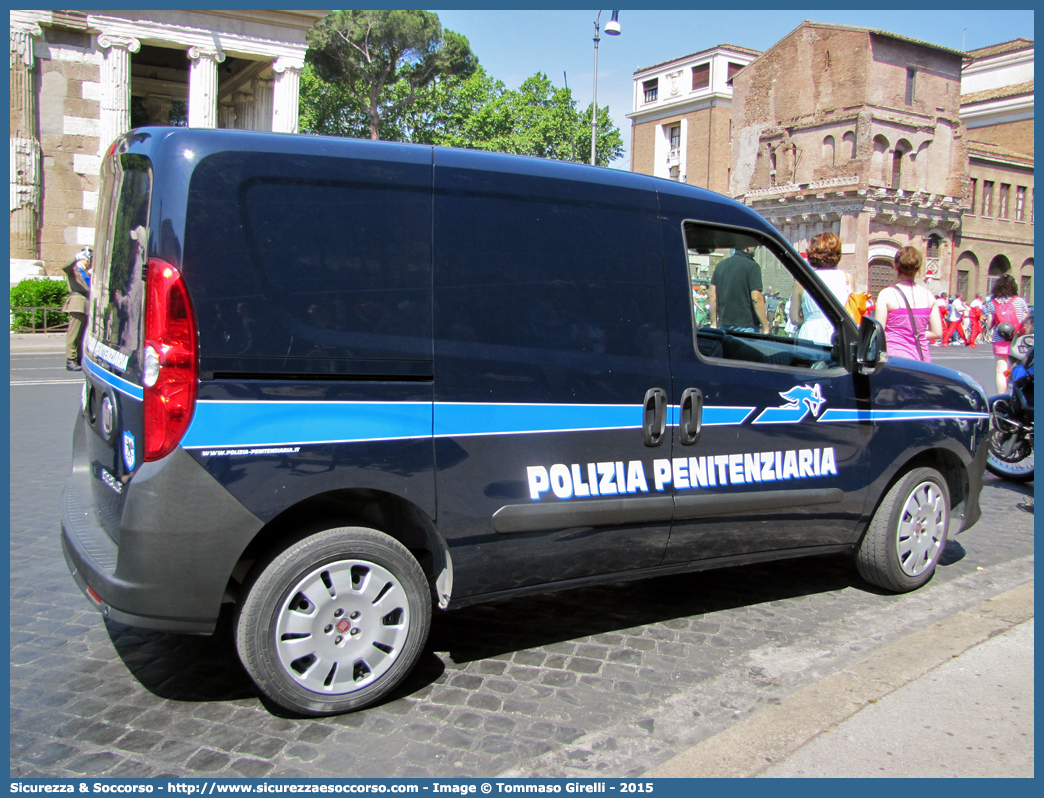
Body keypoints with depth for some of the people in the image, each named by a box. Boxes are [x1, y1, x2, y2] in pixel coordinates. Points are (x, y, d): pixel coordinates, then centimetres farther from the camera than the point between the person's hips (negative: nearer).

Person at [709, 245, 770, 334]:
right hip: (746, 325, -6)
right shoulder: (752, 266, -9)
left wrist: (713, 323, 15)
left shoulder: (721, 265, 11)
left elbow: (713, 296, 10)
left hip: (724, 324, 6)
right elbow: (756, 298, -15)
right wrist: (765, 327, -11)